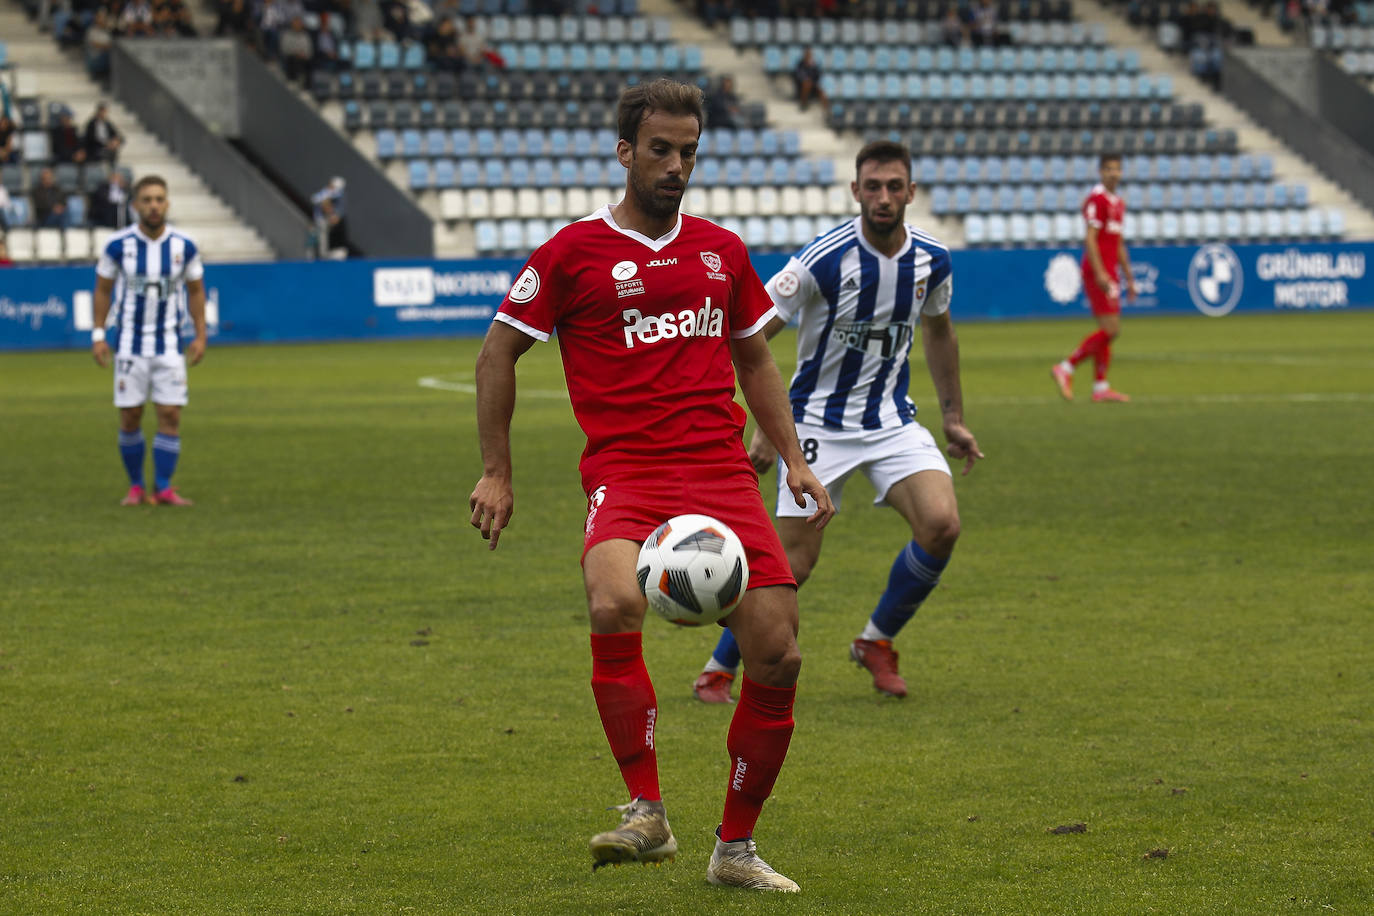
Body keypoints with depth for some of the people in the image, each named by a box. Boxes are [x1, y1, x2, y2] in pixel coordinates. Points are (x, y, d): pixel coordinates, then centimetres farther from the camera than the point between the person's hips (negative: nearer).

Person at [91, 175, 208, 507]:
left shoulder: (184, 246, -4)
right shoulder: (117, 245, -7)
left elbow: (195, 291, 8)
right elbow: (102, 290, 5)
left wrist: (200, 335, 3)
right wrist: (98, 334, 0)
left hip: (170, 345, 1)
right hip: (130, 343, -1)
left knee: (170, 416, -6)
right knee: (130, 418, 0)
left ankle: (163, 488, 1)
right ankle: (136, 486, 13)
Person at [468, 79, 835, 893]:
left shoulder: (721, 250, 16)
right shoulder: (574, 251, 3)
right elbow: (499, 352, 8)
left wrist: (794, 459, 19)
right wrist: (497, 473, 4)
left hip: (723, 472, 4)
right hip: (625, 472, -4)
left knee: (778, 656, -5)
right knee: (614, 606, -34)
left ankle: (736, 848, 12)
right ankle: (647, 813, -22)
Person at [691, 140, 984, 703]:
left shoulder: (931, 260, -3)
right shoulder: (823, 260, -20)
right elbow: (751, 337, -14)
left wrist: (953, 417, 18)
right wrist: (769, 425, -18)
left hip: (892, 419, 4)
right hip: (820, 422, -4)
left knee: (942, 524, -18)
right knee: (794, 563, -7)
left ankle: (877, 642, 6)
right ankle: (719, 668, 16)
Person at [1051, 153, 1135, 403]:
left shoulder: (1118, 202, 18)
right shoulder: (1096, 199, -10)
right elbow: (1090, 238, -17)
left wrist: (1129, 278, 23)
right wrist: (1100, 273, -23)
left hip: (1110, 274, 10)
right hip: (1098, 273, -9)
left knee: (1108, 331, 7)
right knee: (1110, 329, -14)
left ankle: (1100, 387, 9)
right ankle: (1065, 368, -9)